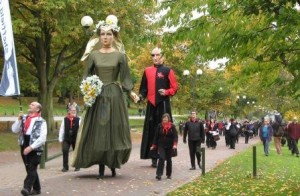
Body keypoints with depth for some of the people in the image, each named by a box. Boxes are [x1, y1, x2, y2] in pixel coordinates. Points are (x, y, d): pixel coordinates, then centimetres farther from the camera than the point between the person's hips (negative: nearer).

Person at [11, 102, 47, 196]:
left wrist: (31, 147, -18)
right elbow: (14, 130, 7)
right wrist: (19, 119, -7)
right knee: (30, 169, 11)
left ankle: (27, 188, -19)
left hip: (35, 149, -6)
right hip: (24, 147, 6)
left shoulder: (41, 122, -6)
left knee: (32, 169, -13)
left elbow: (42, 138, -12)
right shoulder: (23, 118, 11)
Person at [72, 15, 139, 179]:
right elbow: (87, 76, 7)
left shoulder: (120, 55, 2)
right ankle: (101, 168, 7)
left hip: (115, 96, -1)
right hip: (97, 96, 2)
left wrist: (131, 92, -12)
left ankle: (113, 165, 14)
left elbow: (125, 77, 1)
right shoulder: (93, 54, 7)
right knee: (98, 131, 0)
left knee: (114, 130, 0)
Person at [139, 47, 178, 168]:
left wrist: (166, 92, -16)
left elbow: (174, 88, 1)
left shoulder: (168, 71, 2)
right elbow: (144, 87, 18)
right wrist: (141, 96, 0)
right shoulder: (147, 71, 13)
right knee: (151, 130, 3)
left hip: (163, 104, -4)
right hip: (151, 104, 4)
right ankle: (154, 158, 9)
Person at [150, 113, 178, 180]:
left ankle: (169, 174, 24)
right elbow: (156, 136, 6)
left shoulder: (172, 126, -3)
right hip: (161, 145, 0)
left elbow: (175, 136, -8)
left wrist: (175, 144, -23)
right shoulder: (159, 126, 1)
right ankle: (159, 174, -17)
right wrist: (154, 145, 6)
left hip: (169, 146, 0)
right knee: (161, 158, -14)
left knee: (169, 160, 10)